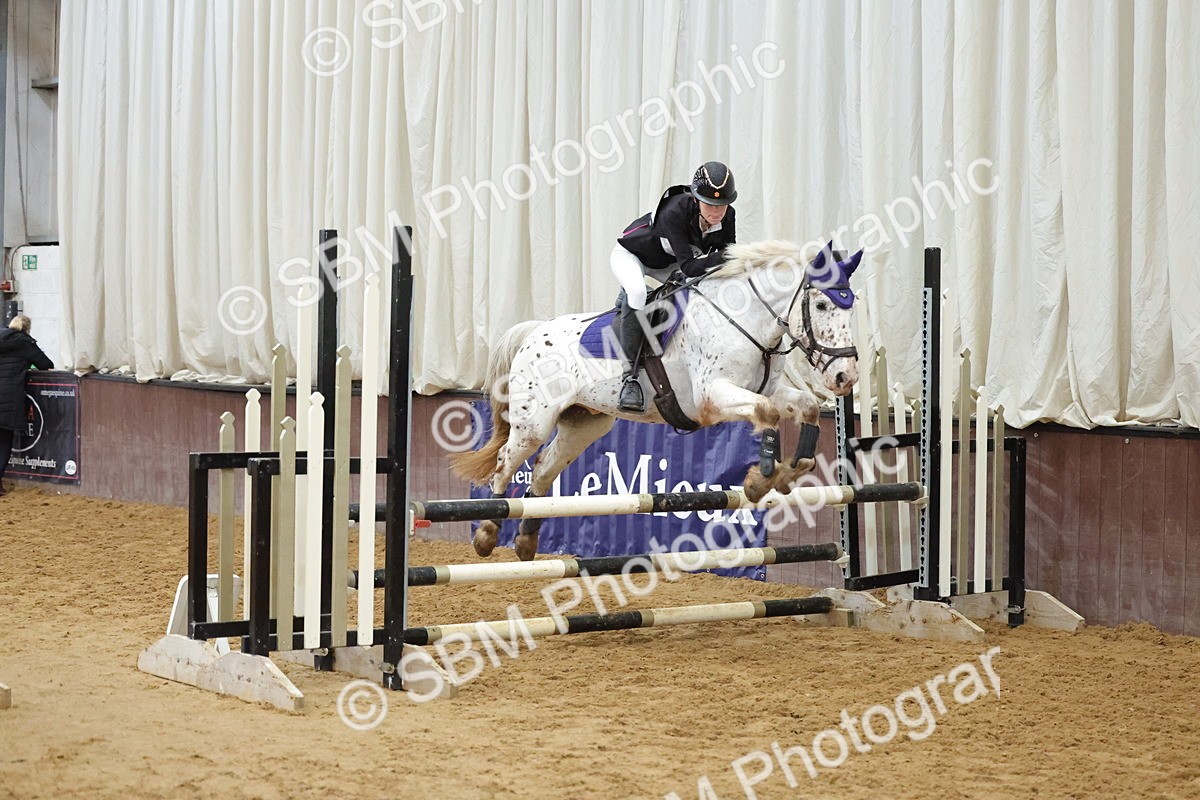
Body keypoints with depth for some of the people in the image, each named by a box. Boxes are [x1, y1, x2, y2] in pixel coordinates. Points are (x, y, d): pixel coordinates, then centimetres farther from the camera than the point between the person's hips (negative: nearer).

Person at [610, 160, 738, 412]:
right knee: (637, 292, -35)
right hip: (630, 254, -7)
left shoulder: (727, 217, -22)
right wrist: (722, 256, -54)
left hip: (665, 263, 7)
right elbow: (689, 267, -43)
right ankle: (630, 375, -32)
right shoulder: (675, 212, -39)